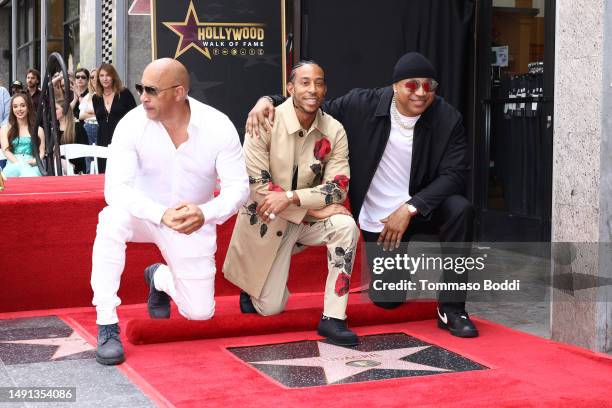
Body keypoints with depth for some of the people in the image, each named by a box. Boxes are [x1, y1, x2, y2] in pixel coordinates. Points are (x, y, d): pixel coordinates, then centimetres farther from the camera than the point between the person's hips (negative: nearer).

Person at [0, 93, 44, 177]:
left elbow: (42, 151, 13)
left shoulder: (38, 130, 21)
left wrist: (35, 161, -12)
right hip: (12, 166, 0)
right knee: (23, 167, -42)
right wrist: (19, 163, -13)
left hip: (32, 166, 1)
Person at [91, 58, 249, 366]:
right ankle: (107, 326, -27)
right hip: (144, 212, -1)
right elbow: (116, 187, -27)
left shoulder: (218, 127, -19)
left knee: (199, 312, -1)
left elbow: (238, 187, -18)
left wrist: (204, 213, -38)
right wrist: (162, 214, -42)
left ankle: (159, 277, 35)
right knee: (113, 218, -37)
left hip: (194, 222, 1)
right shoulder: (132, 124, -20)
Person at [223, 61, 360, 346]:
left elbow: (338, 188, -14)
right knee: (270, 309, -1)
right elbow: (256, 184, -22)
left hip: (307, 218, 2)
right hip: (265, 221, -2)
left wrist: (290, 198, -30)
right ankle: (254, 287, 39)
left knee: (346, 226, -30)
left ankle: (333, 318, -20)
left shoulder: (334, 132, -10)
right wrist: (314, 210, -24)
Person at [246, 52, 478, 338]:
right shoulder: (363, 105, -13)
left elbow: (454, 174, -18)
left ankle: (451, 309, -19)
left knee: (460, 209, -33)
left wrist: (410, 208, -29)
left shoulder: (448, 119, -15)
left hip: (421, 207, 0)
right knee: (387, 300, 2)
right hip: (377, 218, 0)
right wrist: (269, 101, -20)